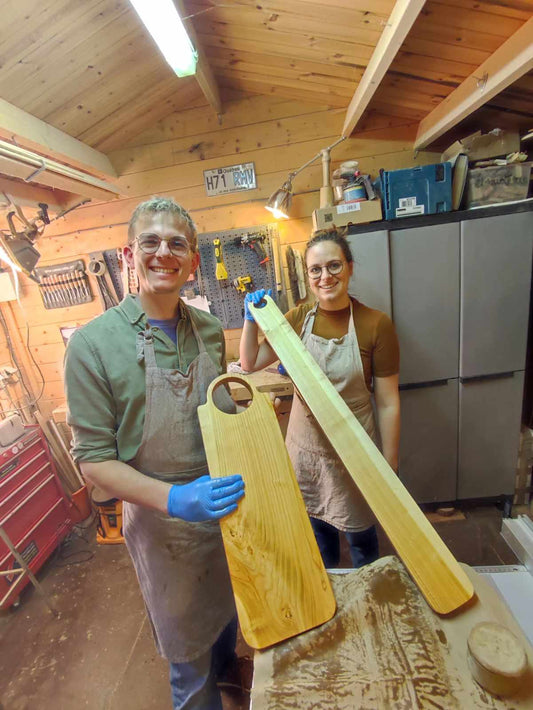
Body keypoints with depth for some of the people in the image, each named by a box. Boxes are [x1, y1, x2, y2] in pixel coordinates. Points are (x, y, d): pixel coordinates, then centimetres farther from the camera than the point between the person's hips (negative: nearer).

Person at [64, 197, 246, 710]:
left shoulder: (209, 329, -4)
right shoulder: (94, 343, -19)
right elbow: (94, 459, -17)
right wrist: (173, 498, -30)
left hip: (228, 505, 6)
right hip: (163, 522, -5)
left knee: (231, 612, 32)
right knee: (190, 653, 21)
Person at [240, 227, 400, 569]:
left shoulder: (376, 324, -17)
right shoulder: (299, 317, -6)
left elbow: (388, 403, -12)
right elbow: (250, 363, -1)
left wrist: (390, 468, -8)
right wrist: (252, 318, -14)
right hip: (305, 446, 3)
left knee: (360, 534, 22)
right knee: (318, 528, 27)